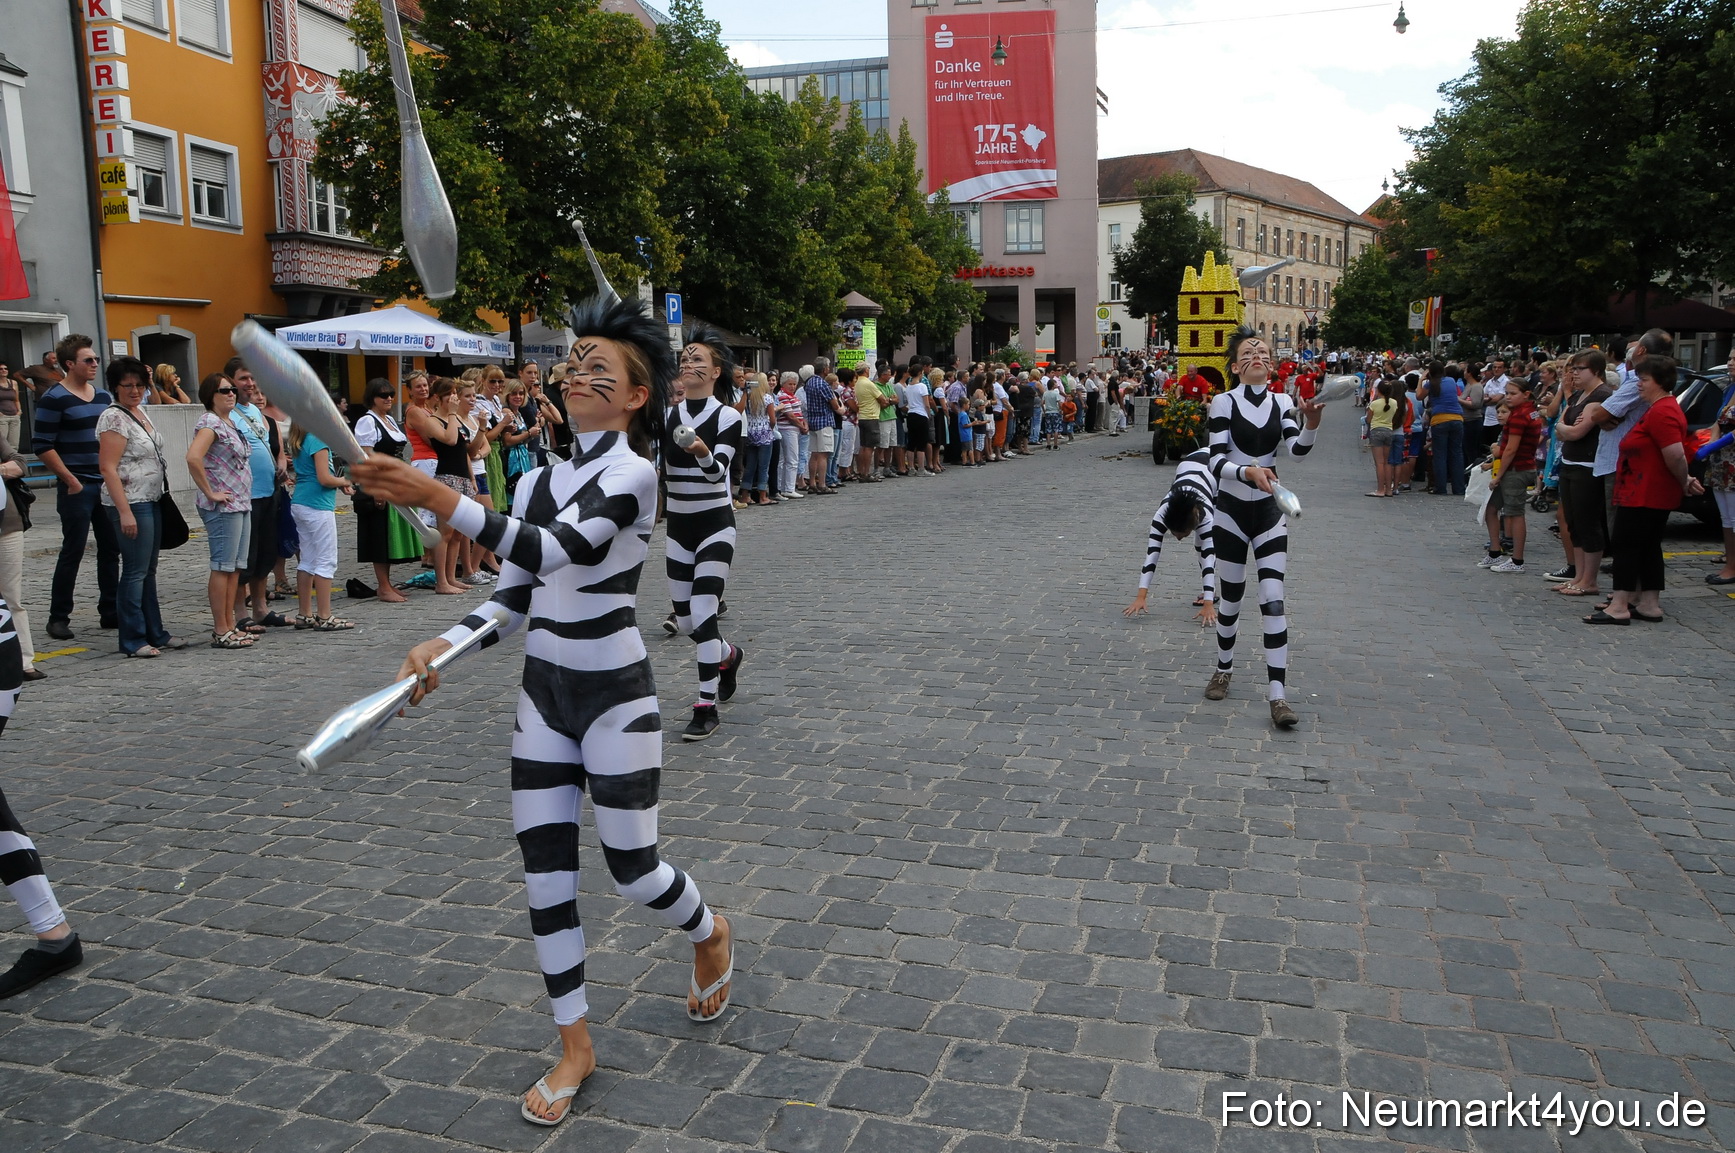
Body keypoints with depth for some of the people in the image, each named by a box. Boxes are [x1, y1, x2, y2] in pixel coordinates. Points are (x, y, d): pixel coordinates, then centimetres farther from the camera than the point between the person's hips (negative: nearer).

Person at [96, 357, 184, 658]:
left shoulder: (139, 411, 13)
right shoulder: (113, 418, -13)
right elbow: (108, 468, -18)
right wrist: (125, 512, -22)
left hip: (151, 501, 9)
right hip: (130, 504, -9)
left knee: (148, 571, 14)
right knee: (135, 572, -4)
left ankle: (155, 633, 21)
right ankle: (133, 641, 3)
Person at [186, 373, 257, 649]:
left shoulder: (230, 422, 16)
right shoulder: (210, 423, -12)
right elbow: (193, 457, -27)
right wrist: (209, 493, -20)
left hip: (241, 504, 9)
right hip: (223, 507, -9)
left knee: (236, 567, 11)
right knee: (223, 567, -5)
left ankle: (229, 626, 17)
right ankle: (221, 632, -1)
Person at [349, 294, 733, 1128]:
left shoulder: (632, 471, -15)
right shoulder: (537, 481, 7)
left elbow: (554, 550, -32)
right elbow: (513, 598, 9)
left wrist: (434, 497, -40)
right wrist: (446, 644, -9)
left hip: (615, 697, -6)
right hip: (543, 692, 6)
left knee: (632, 870, 3)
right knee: (544, 869, 6)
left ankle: (709, 933, 38)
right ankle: (575, 1048, 22)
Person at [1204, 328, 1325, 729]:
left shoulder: (1283, 403, 2)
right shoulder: (1223, 402, -8)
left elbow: (1297, 450, -14)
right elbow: (1217, 462, -16)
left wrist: (1311, 424, -34)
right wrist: (1248, 472, -36)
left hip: (1270, 513, 2)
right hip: (1231, 511, -2)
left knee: (1273, 600, -6)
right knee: (1230, 598, 9)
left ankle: (1278, 696, -7)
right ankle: (1224, 669, 33)